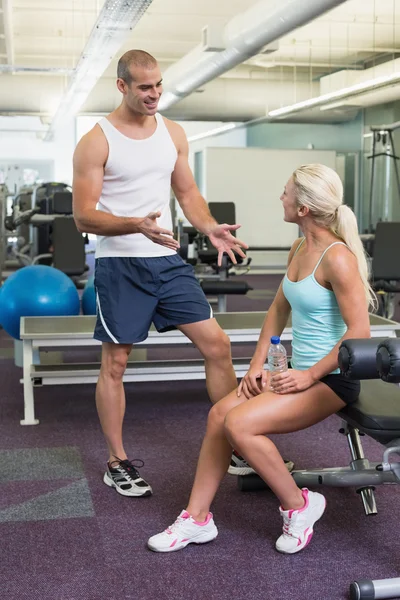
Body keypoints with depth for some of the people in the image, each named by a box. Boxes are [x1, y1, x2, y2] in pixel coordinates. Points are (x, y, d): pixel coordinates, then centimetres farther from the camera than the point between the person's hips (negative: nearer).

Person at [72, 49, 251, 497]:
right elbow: (84, 216, -11)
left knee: (217, 345, 1)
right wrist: (136, 225, -28)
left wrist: (210, 228, -4)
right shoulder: (96, 142, -7)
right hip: (119, 265, -5)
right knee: (114, 363, 3)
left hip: (167, 260, 5)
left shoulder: (173, 133, 9)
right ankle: (117, 464, 18)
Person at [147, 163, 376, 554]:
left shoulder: (337, 257, -20)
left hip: (331, 380, -8)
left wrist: (309, 376, -18)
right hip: (301, 371, 8)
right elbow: (279, 310, 19)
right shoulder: (298, 249, 8)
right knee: (219, 414, -6)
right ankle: (196, 519, 3)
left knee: (240, 425, -22)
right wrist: (257, 365, 10)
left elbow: (359, 333, -23)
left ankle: (299, 506, 0)